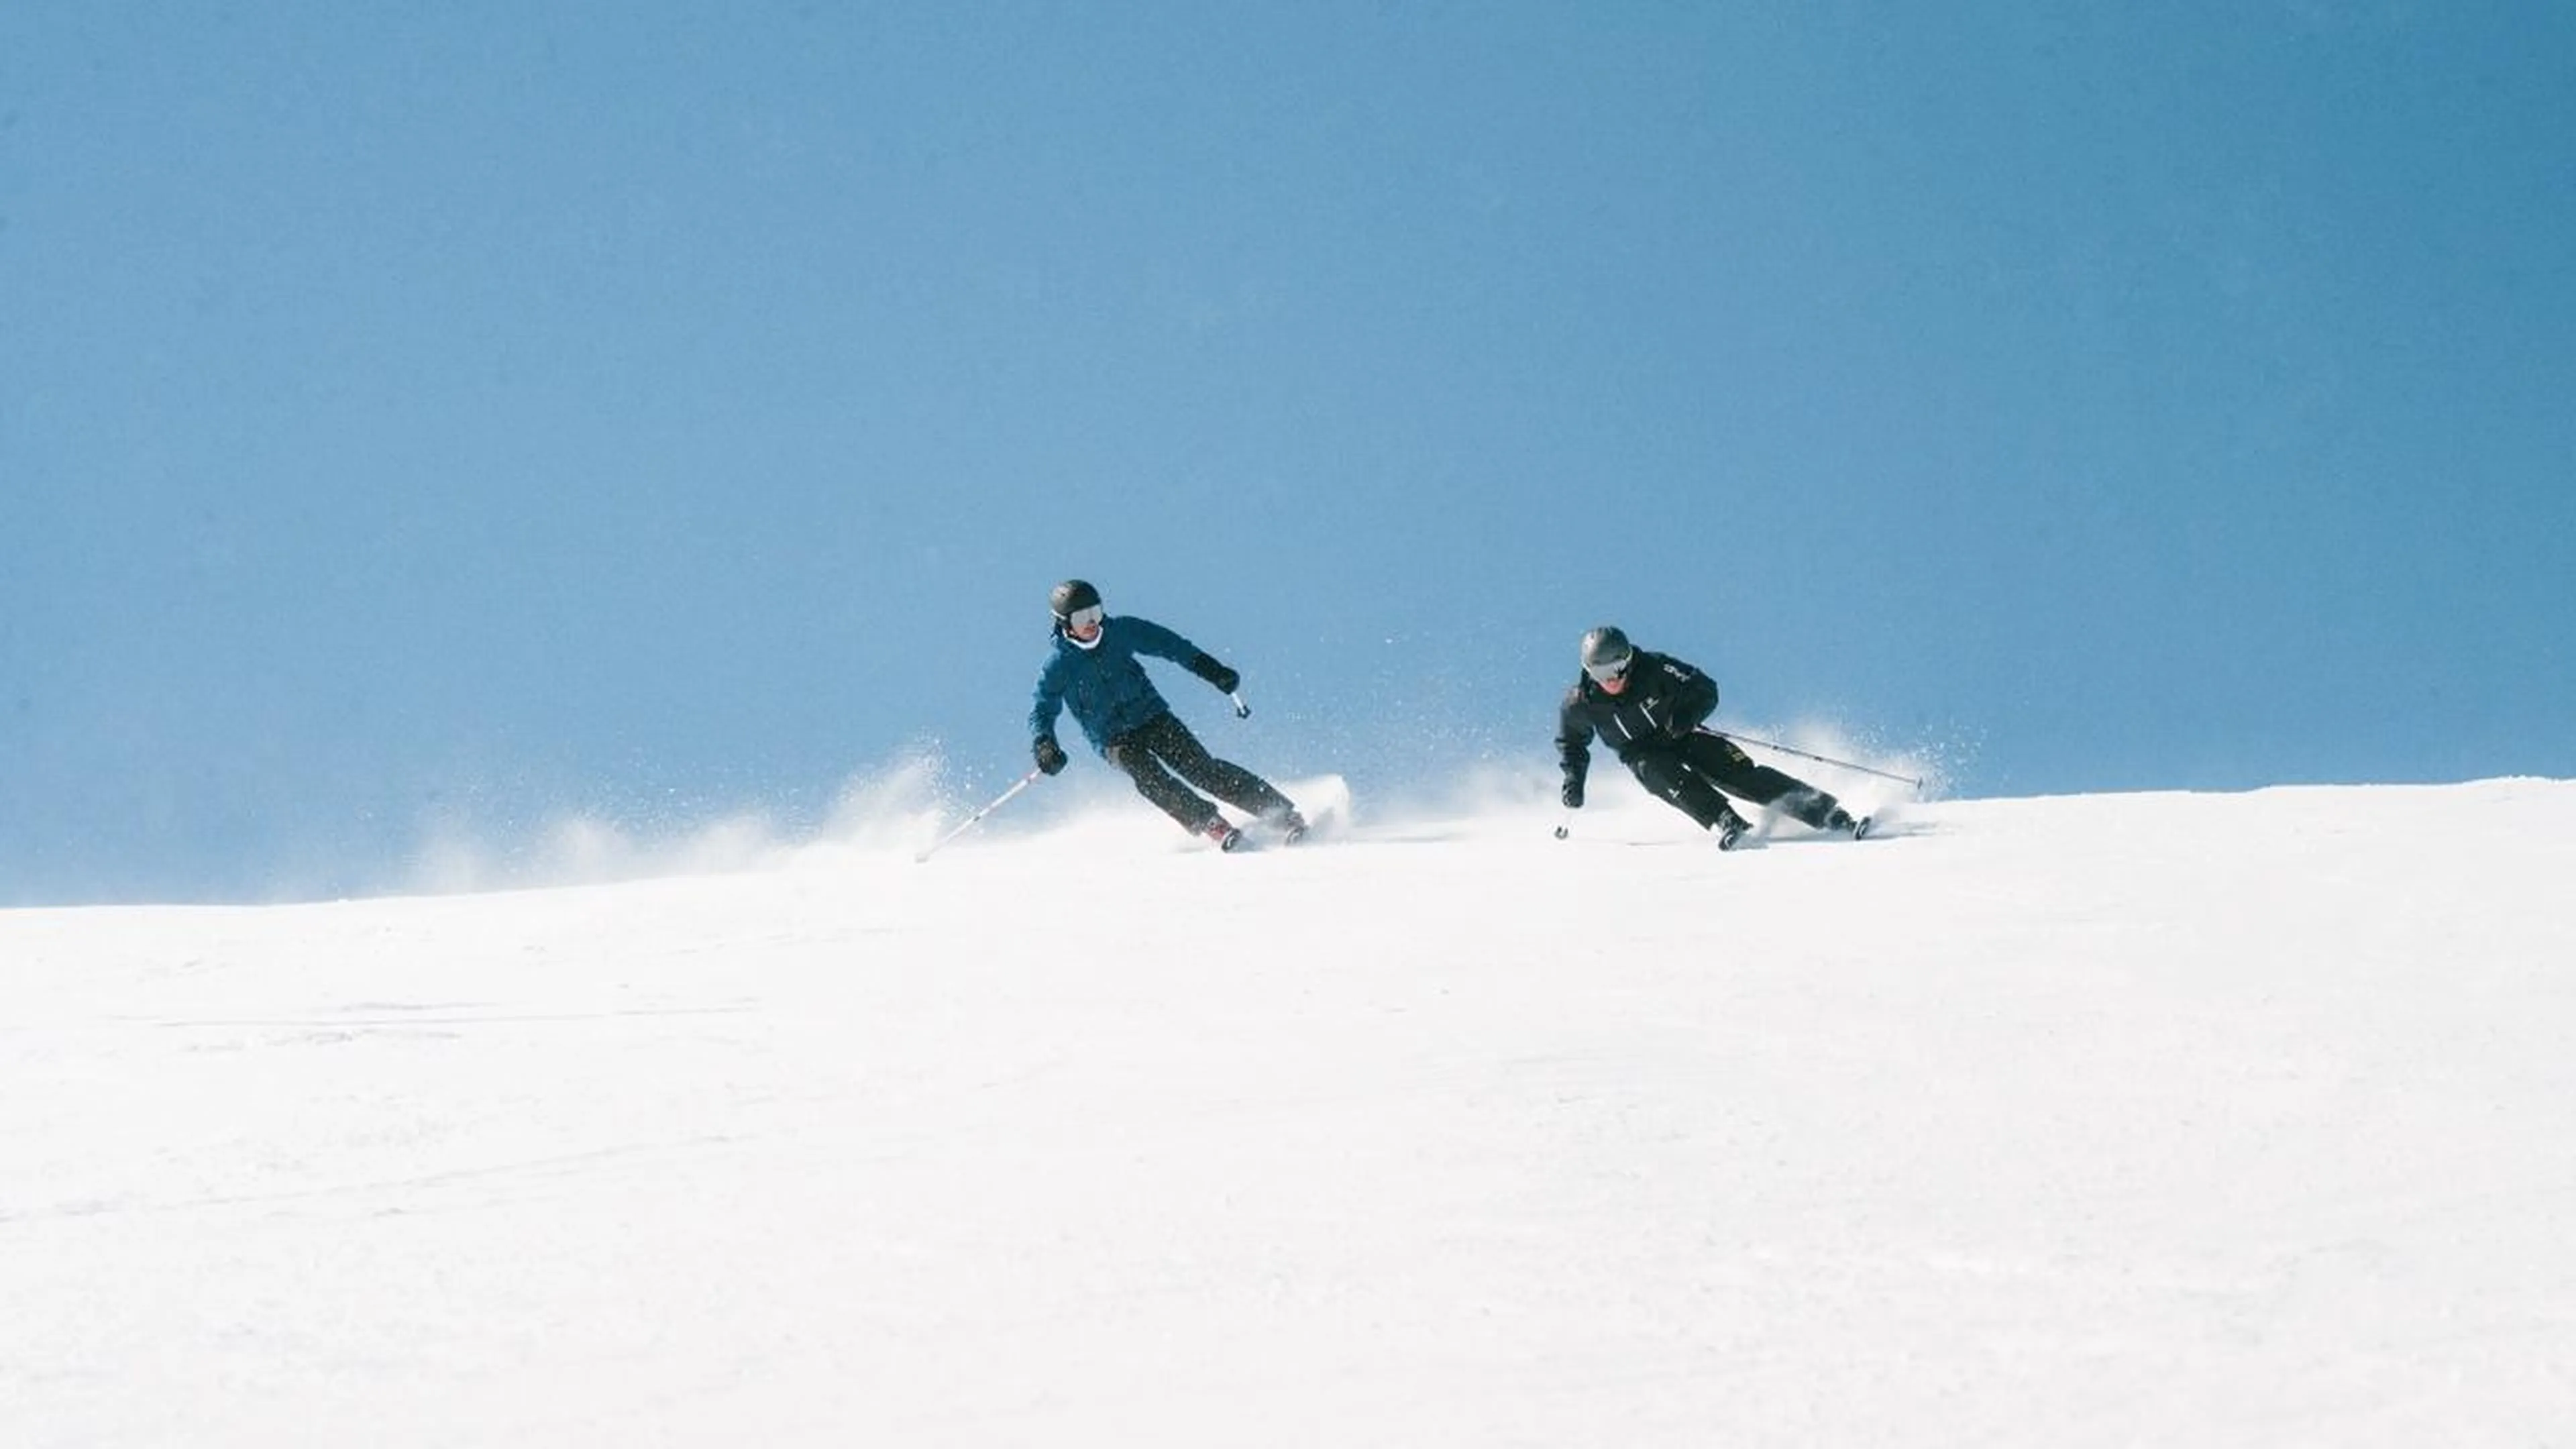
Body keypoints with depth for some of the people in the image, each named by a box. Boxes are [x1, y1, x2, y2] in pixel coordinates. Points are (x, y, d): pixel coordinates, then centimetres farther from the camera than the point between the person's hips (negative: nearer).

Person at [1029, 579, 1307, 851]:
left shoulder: (1120, 630, -4)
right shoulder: (1058, 664, -9)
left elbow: (1170, 645, 2)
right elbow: (1042, 711, -4)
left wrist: (1212, 670, -5)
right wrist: (1044, 745, -23)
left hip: (1152, 717, 1)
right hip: (1114, 739, -1)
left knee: (1201, 767, -13)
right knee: (1149, 778, -27)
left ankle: (1282, 814, -15)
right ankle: (1214, 826, -31)